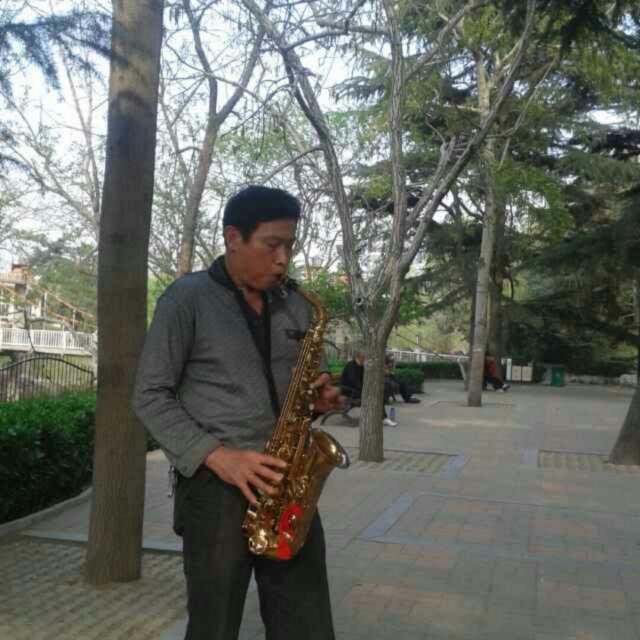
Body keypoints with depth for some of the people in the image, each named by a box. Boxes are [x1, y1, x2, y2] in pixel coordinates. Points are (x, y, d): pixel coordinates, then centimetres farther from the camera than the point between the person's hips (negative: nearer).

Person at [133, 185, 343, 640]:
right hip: (217, 487, -4)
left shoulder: (296, 307, 12)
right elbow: (151, 397, -6)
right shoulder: (186, 298, -4)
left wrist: (317, 400, -1)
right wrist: (216, 455, -18)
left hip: (289, 483, 5)